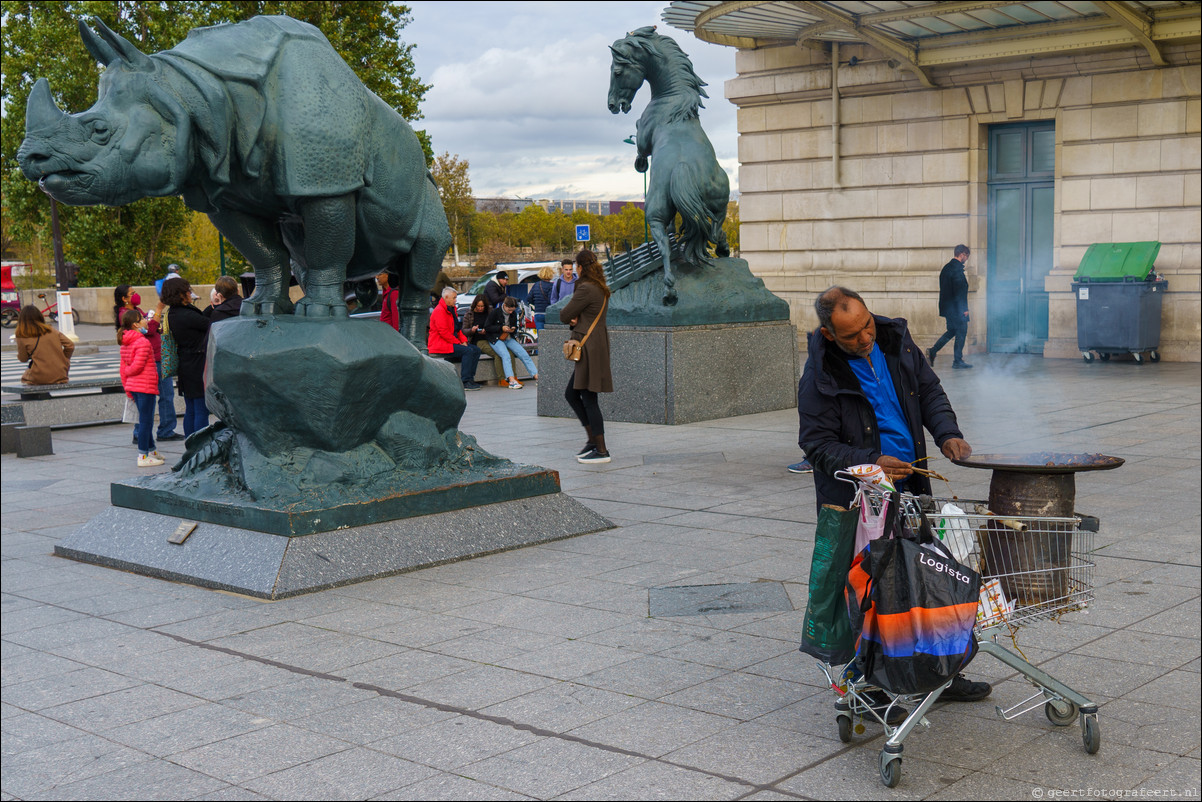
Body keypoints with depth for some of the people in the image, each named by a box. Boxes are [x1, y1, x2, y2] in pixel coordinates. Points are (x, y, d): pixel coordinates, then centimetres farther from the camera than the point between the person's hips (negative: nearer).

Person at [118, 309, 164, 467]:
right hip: (145, 386, -9)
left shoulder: (125, 344, 13)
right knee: (146, 421, -4)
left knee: (146, 420, 19)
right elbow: (137, 366, -22)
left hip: (133, 386, 9)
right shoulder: (143, 342, -16)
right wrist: (128, 373, 0)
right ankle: (143, 457, -3)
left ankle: (151, 451, 29)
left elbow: (123, 368, 15)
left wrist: (127, 389, 19)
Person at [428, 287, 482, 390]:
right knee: (468, 350, -26)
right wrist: (458, 343, -16)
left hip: (451, 342, 10)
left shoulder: (451, 310, 19)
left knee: (476, 350, -1)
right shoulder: (439, 311, -14)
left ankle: (470, 379, -2)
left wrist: (463, 341, 6)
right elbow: (444, 332, -21)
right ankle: (464, 382, -27)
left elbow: (456, 329, 23)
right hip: (439, 345, -10)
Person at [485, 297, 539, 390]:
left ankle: (536, 376, -18)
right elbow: (487, 328, -5)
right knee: (506, 355, -31)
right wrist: (501, 328, -14)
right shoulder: (495, 312, -7)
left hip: (509, 339, 5)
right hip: (496, 339, -5)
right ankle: (511, 381, -44)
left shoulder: (513, 314, 9)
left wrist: (513, 329, -2)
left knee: (524, 354, -14)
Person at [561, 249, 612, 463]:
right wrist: (575, 320, -3)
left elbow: (564, 316, -12)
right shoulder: (601, 289, 14)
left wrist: (570, 317, 9)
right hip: (596, 345, 10)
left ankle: (601, 450, 0)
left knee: (589, 399, -4)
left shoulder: (586, 289, -17)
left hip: (590, 349, -10)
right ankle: (593, 439, 21)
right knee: (571, 394, 16)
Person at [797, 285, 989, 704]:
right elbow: (817, 445, -13)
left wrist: (947, 433, -4)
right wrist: (870, 463, -26)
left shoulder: (895, 340, 1)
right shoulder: (820, 377, -16)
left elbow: (929, 390, 13)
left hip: (909, 492, 6)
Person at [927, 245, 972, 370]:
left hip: (947, 306, 9)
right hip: (956, 308, -9)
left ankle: (932, 352, 14)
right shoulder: (957, 268, -17)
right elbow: (959, 290, -21)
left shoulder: (947, 267, 13)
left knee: (952, 330, 19)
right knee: (961, 332, 0)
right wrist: (964, 308, -18)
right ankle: (957, 361, 4)